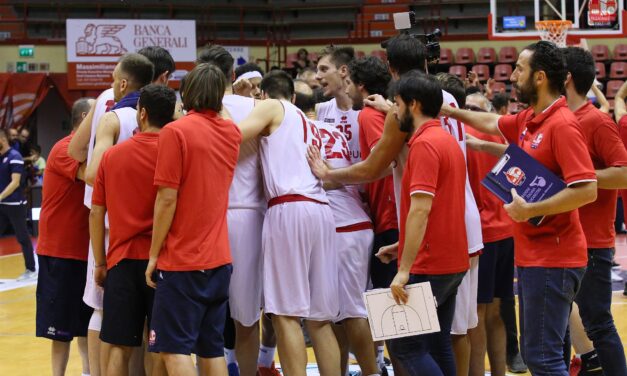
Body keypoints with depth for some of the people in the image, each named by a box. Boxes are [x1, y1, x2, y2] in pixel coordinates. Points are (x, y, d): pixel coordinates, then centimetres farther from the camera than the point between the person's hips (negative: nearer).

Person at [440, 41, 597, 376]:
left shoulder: (562, 124, -17)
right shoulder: (527, 120, 10)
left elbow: (586, 190, -24)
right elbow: (492, 123, 32)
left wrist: (530, 210, -22)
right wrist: (451, 112, 33)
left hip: (553, 260, -10)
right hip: (531, 256, 10)